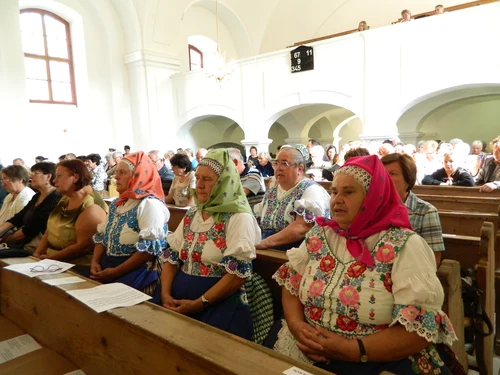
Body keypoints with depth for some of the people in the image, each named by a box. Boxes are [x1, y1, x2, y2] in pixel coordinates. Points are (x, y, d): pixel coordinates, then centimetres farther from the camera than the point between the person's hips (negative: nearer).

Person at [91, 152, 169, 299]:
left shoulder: (150, 204, -14)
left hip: (137, 271, -7)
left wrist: (116, 272, -19)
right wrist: (95, 262, -1)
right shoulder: (116, 204, 13)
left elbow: (149, 249, -21)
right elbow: (101, 236, 16)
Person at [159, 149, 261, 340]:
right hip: (178, 299, 6)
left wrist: (199, 303, -18)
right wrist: (165, 293, -6)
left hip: (219, 304, -5)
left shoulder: (239, 218, -11)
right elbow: (171, 257, 9)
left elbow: (238, 273, -17)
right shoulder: (192, 214, 9)